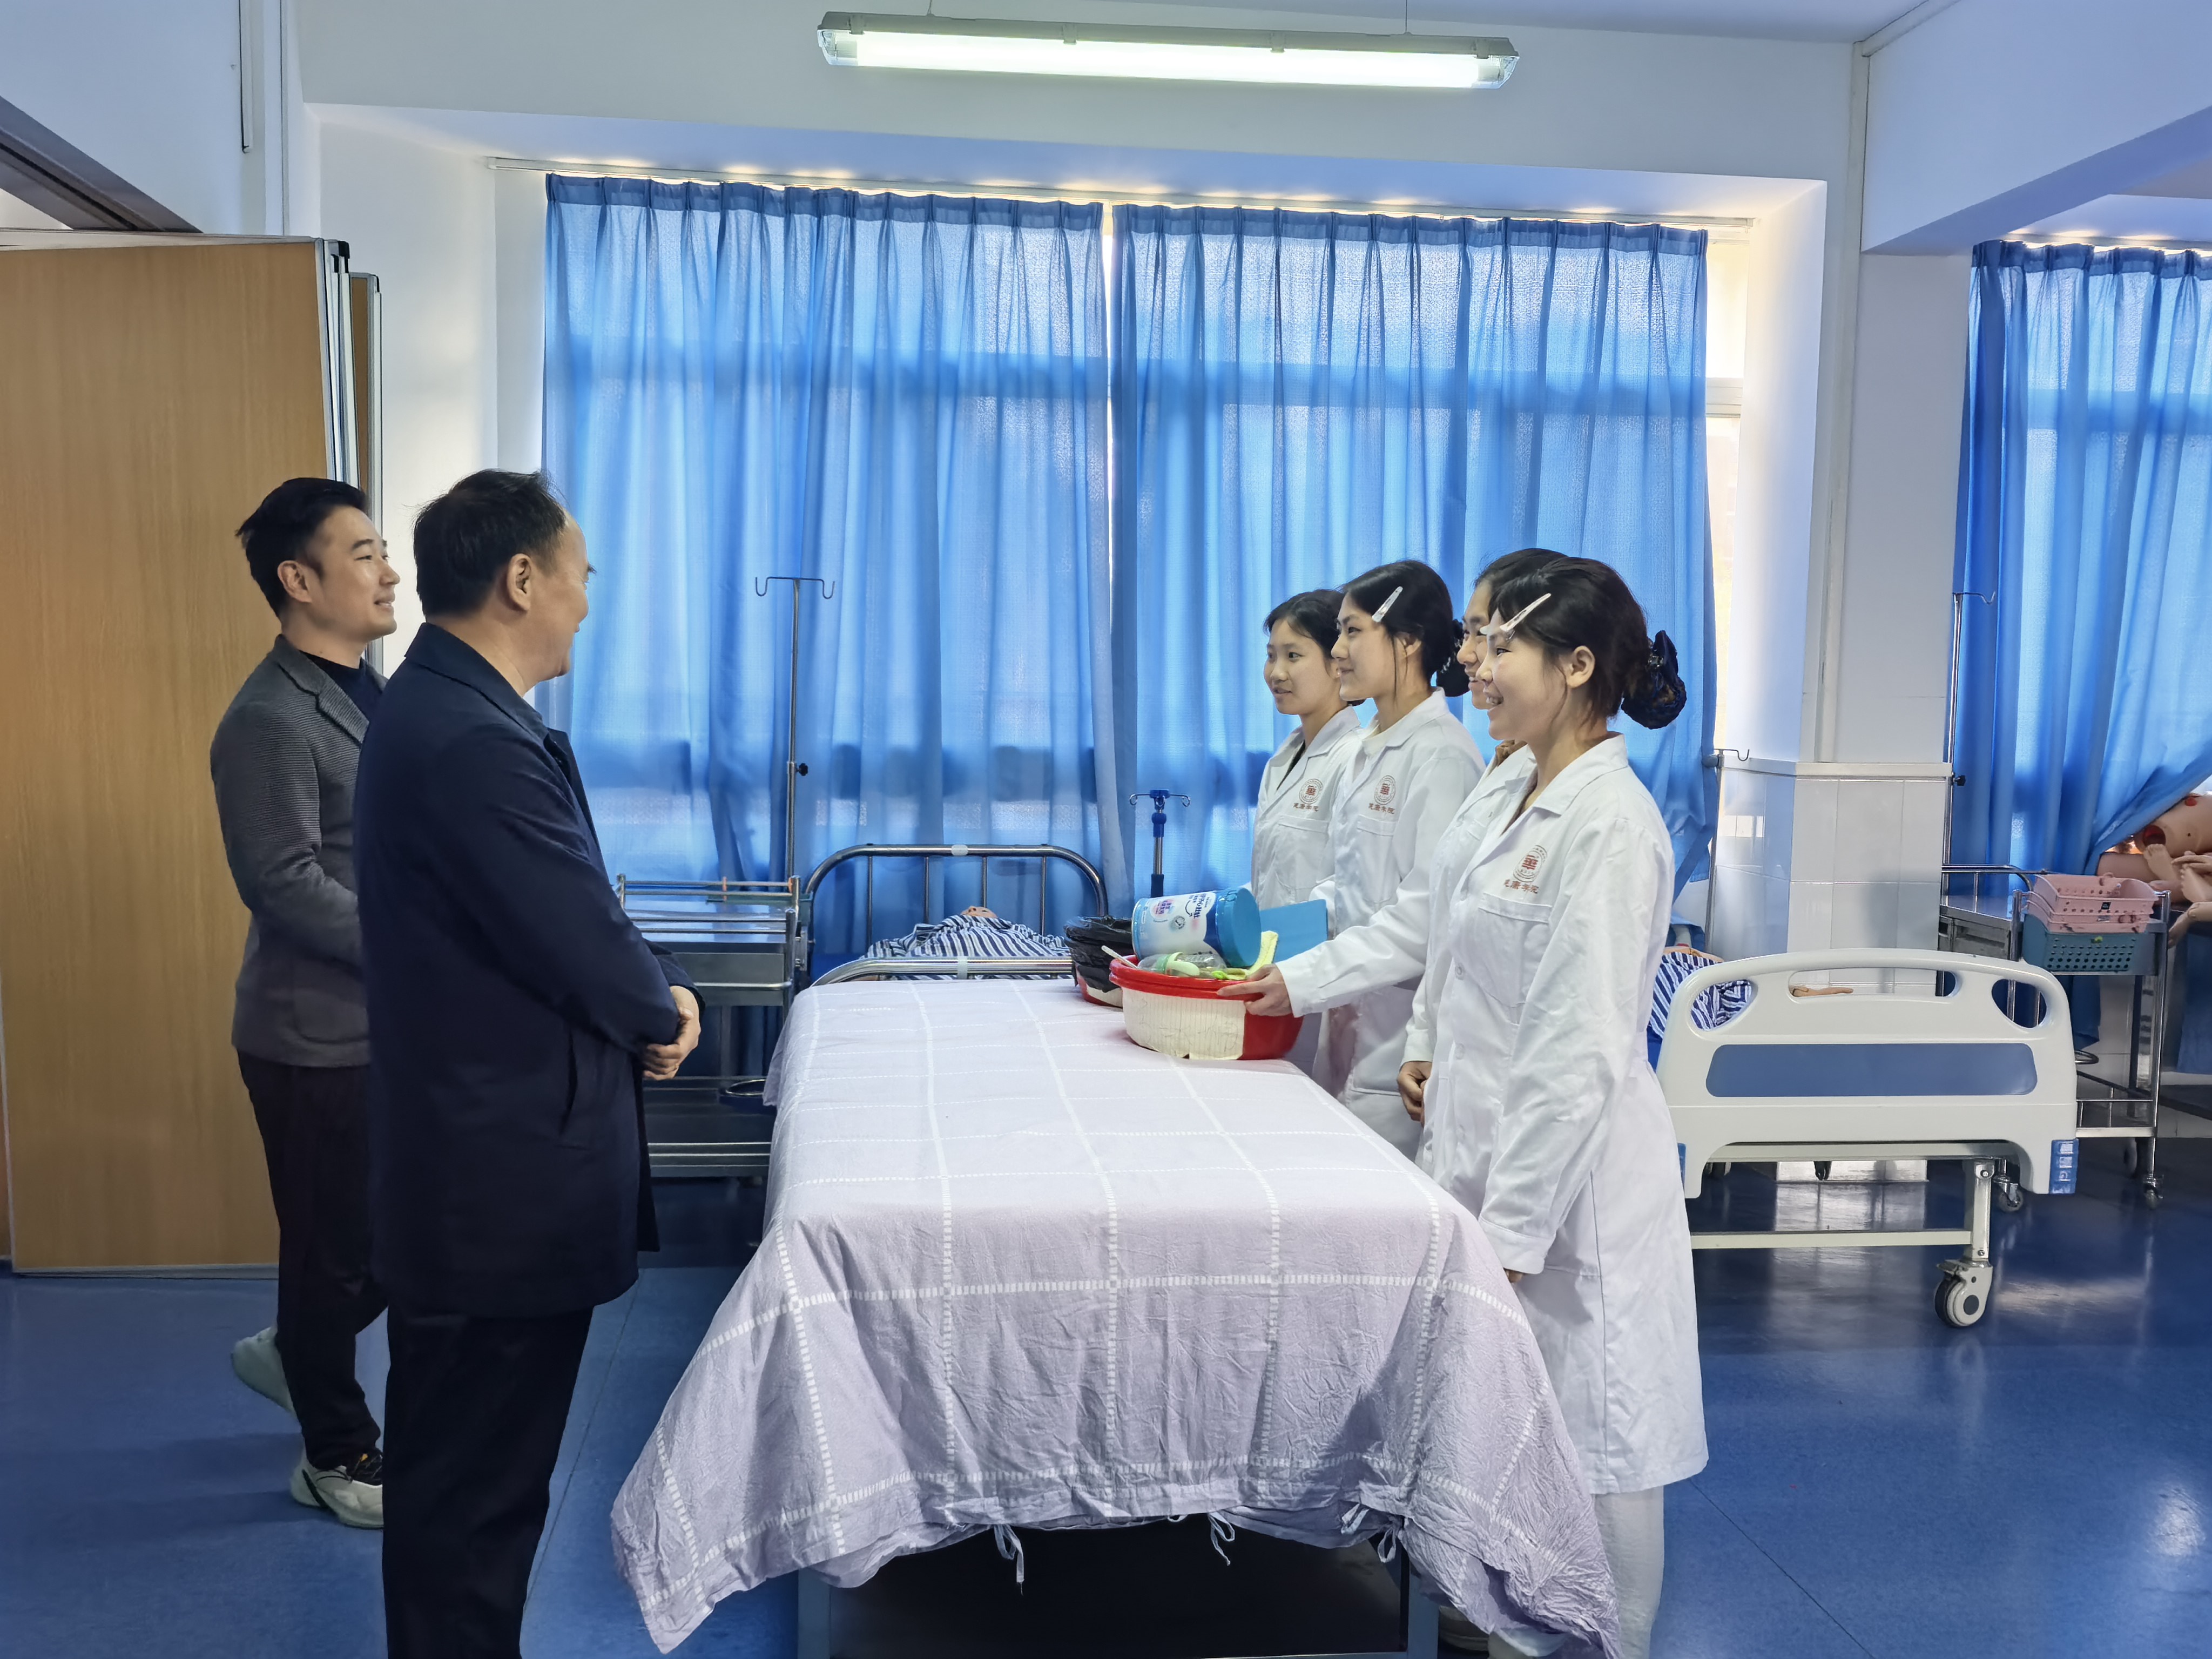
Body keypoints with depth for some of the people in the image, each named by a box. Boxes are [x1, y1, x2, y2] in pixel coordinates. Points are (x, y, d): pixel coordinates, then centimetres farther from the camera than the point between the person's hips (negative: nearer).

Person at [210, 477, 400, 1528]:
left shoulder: (364, 690, 10)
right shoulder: (270, 721, -18)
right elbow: (286, 885, -23)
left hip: (389, 1024, 9)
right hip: (318, 1038, -9)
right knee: (336, 1245, 6)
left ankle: (294, 1354, 43)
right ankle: (338, 1457, 25)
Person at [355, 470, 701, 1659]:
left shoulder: (436, 707, 9)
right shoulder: (474, 742, -25)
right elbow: (585, 954, -24)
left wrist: (643, 990, 0)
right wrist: (666, 1004, -4)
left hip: (471, 1167, 11)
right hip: (506, 1185, -10)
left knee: (460, 1472, 23)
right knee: (476, 1487, 6)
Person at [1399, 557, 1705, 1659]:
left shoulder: (1610, 827, -20)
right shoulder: (1505, 794, 7)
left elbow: (1579, 1056, -23)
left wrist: (1509, 1229, -21)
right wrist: (1426, 1048, 8)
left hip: (1565, 1175, -9)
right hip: (1480, 1145, 9)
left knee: (1587, 1444, 8)